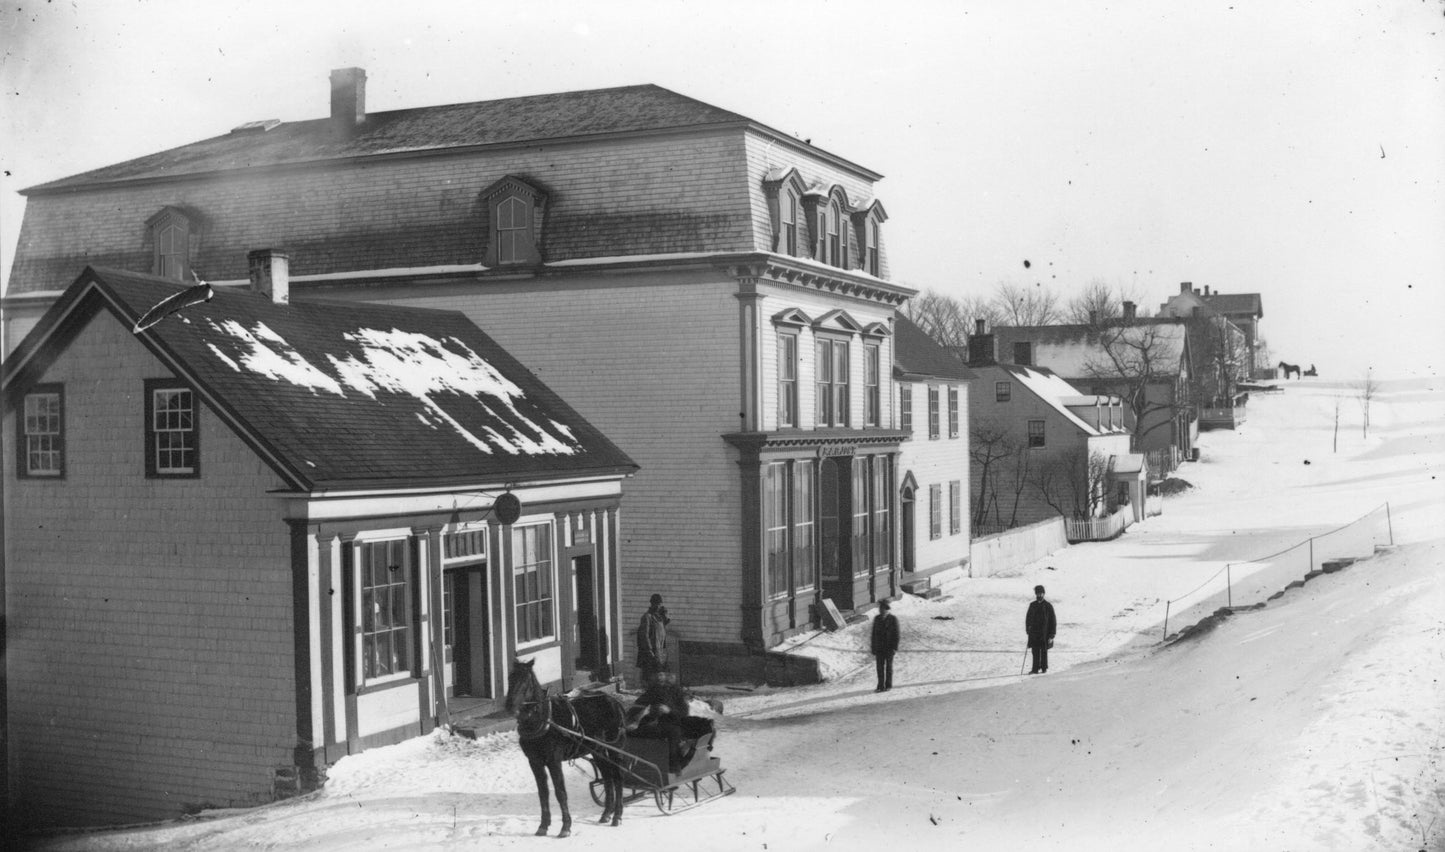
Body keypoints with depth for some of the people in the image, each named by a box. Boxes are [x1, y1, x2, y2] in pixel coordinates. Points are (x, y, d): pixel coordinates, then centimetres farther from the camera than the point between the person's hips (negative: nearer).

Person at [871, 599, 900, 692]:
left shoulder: (893, 619, -4)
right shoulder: (877, 619, 7)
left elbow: (896, 634, -5)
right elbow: (874, 634, 10)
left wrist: (895, 648, -12)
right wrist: (873, 650, 6)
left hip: (889, 647, -3)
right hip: (879, 647, 3)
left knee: (888, 666, 5)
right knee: (880, 667, -2)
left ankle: (888, 685, 13)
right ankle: (880, 686, -1)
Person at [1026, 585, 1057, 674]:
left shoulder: (1048, 606, -1)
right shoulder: (1032, 605, 10)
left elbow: (1053, 621, -1)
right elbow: (1028, 618, 16)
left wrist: (1051, 635, -6)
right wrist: (1028, 629, 2)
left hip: (1044, 633, -3)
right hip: (1034, 633, 3)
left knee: (1044, 651, 2)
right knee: (1035, 652, -1)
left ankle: (1044, 668, 11)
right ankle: (1035, 669, -1)